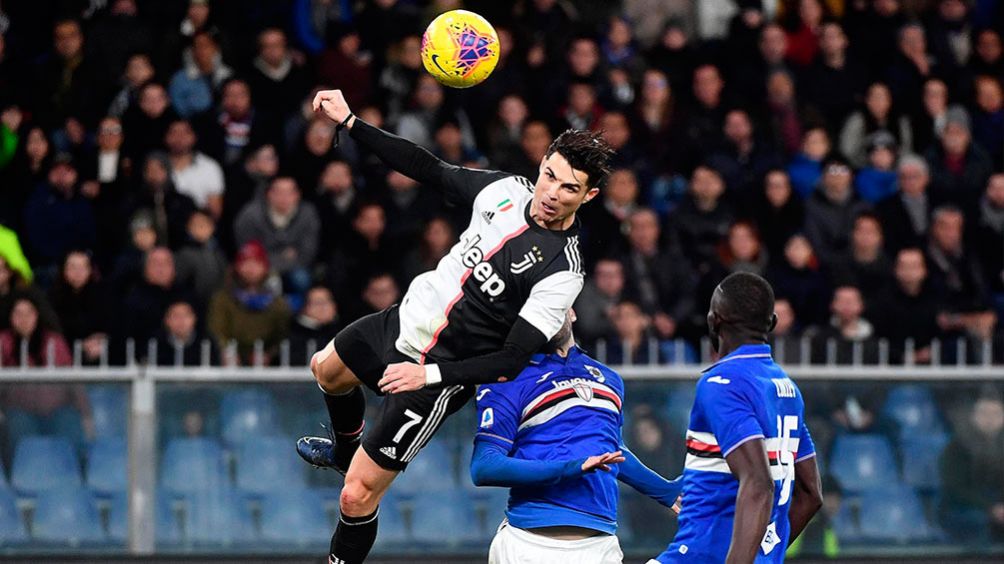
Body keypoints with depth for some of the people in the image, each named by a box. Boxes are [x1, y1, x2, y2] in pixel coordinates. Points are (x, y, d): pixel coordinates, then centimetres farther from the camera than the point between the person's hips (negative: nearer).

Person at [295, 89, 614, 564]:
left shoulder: (561, 271, -27)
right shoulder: (507, 190, -10)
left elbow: (512, 361, -27)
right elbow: (426, 169, 2)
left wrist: (430, 374, -34)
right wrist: (349, 122, -2)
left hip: (441, 373, -8)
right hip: (407, 319, 8)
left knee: (359, 494, -8)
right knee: (327, 369, 35)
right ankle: (345, 450, 63)